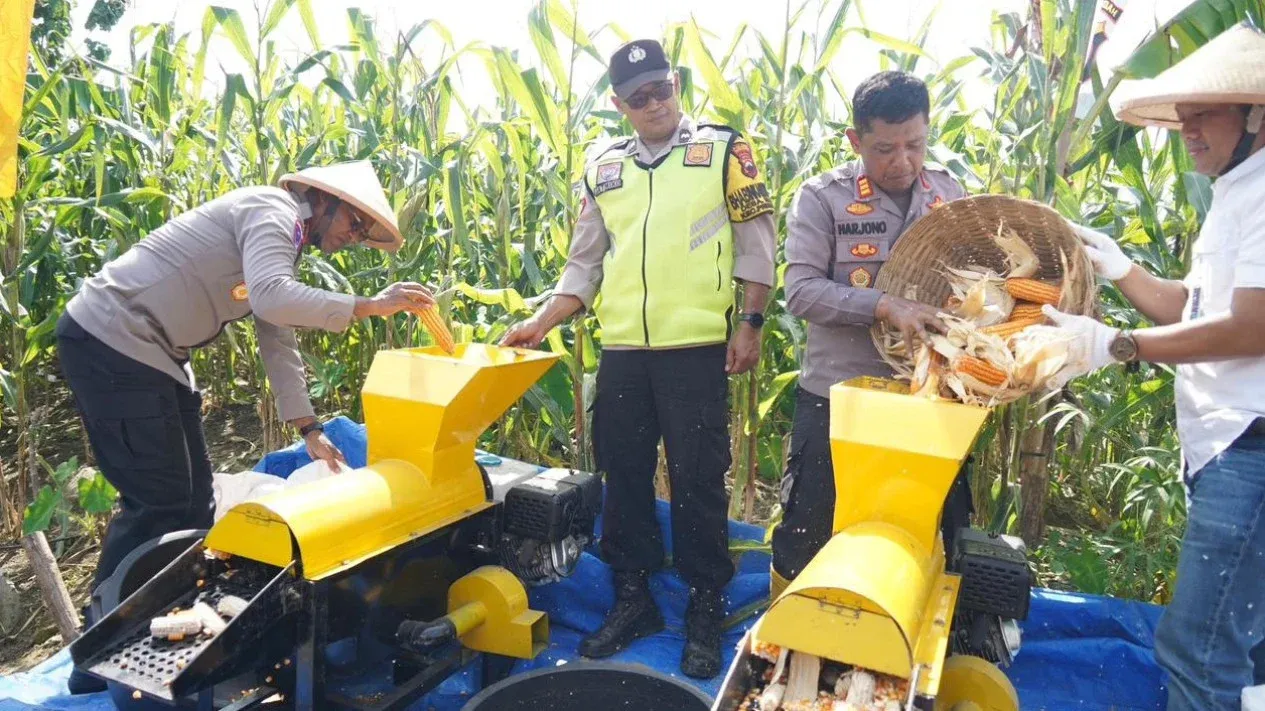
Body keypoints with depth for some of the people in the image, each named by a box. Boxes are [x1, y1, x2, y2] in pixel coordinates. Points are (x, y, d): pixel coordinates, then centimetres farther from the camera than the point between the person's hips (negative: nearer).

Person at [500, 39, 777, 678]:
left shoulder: (723, 150, 3)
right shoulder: (603, 169, 13)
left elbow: (756, 244, 3)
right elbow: (585, 263, 14)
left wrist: (749, 323, -5)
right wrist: (542, 321, 3)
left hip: (697, 348, -4)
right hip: (622, 352, 4)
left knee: (697, 480, 2)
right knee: (624, 476, 10)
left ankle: (705, 613, 19)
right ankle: (632, 600, 27)